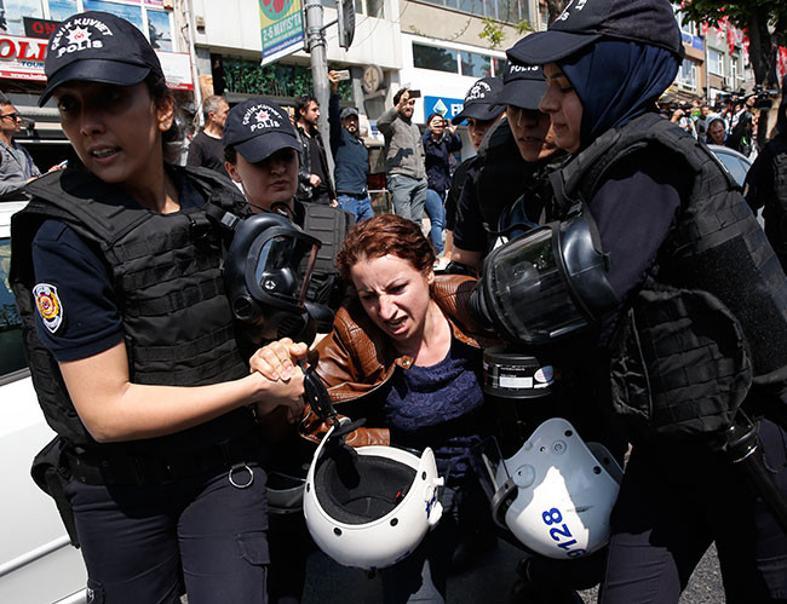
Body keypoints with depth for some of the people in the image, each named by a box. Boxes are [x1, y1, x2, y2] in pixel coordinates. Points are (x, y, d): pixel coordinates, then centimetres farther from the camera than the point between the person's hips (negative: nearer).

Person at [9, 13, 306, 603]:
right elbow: (106, 411, -22)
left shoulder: (220, 200, -3)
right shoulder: (63, 236, -18)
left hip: (226, 464, 3)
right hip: (118, 490, -2)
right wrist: (258, 386, -20)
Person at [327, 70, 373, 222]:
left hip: (364, 198, 7)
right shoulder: (339, 136, 2)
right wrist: (334, 90, -29)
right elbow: (333, 114, -16)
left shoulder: (361, 143, 22)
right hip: (346, 198, -7)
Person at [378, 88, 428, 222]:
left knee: (417, 221, 3)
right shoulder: (393, 122, 4)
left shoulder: (415, 128, 28)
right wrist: (399, 106, -28)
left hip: (420, 181, 7)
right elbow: (381, 123, -21)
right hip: (400, 178, -7)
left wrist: (424, 175, 21)